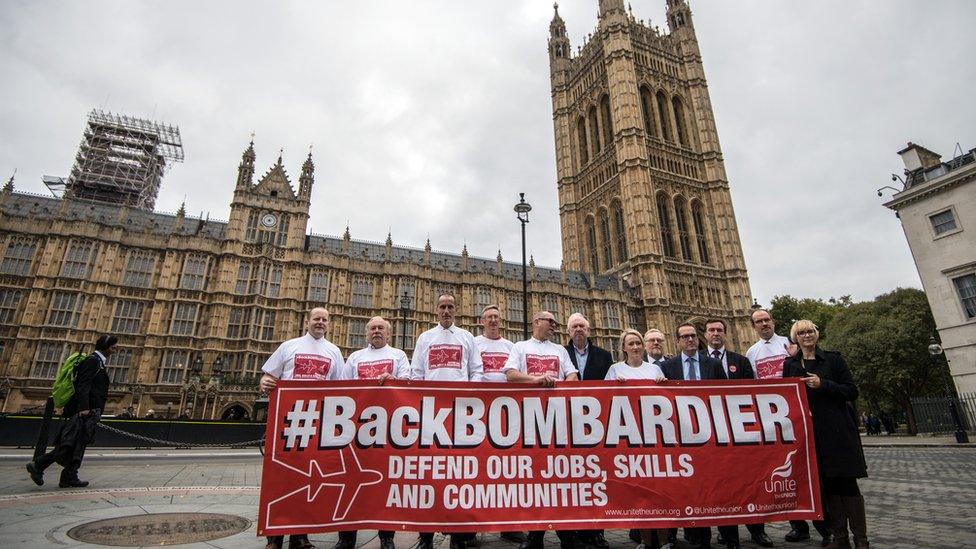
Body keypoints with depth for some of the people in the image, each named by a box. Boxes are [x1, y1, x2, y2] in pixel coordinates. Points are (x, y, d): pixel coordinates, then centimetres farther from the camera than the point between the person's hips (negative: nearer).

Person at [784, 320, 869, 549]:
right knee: (827, 484, 6)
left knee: (847, 481, -3)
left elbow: (852, 392, -2)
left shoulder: (833, 359, 3)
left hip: (837, 428, -2)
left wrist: (822, 384, -14)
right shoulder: (790, 364, 10)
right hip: (809, 431, 3)